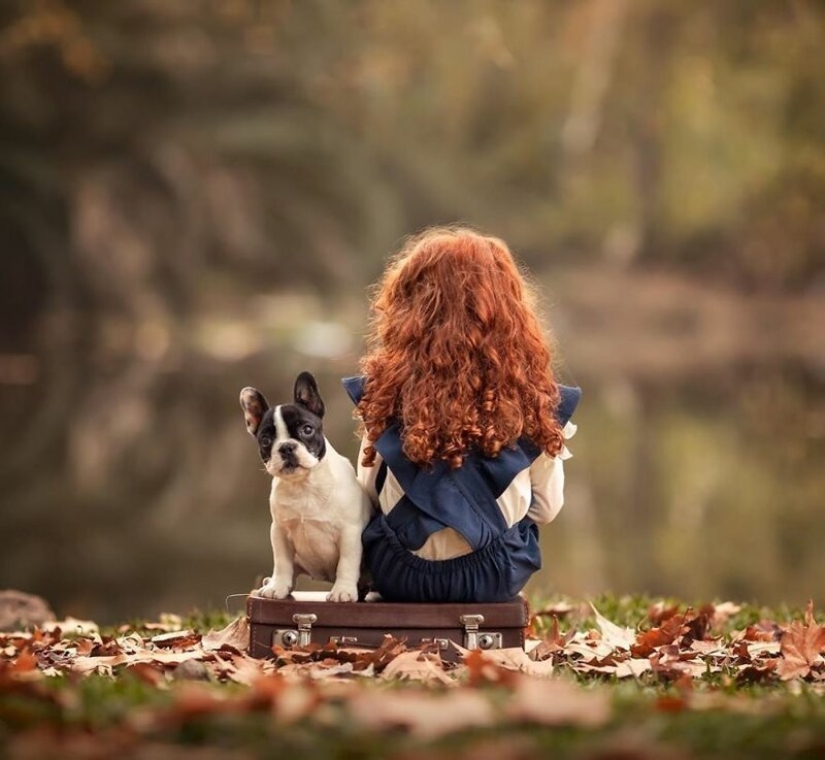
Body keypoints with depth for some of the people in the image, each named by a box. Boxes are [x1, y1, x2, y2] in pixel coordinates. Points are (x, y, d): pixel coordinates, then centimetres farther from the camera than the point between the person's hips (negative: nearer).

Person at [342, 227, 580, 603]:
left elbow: (367, 494, 1)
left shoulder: (390, 384, -9)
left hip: (400, 573, 0)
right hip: (494, 575, 0)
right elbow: (547, 506, 1)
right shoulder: (529, 392, -9)